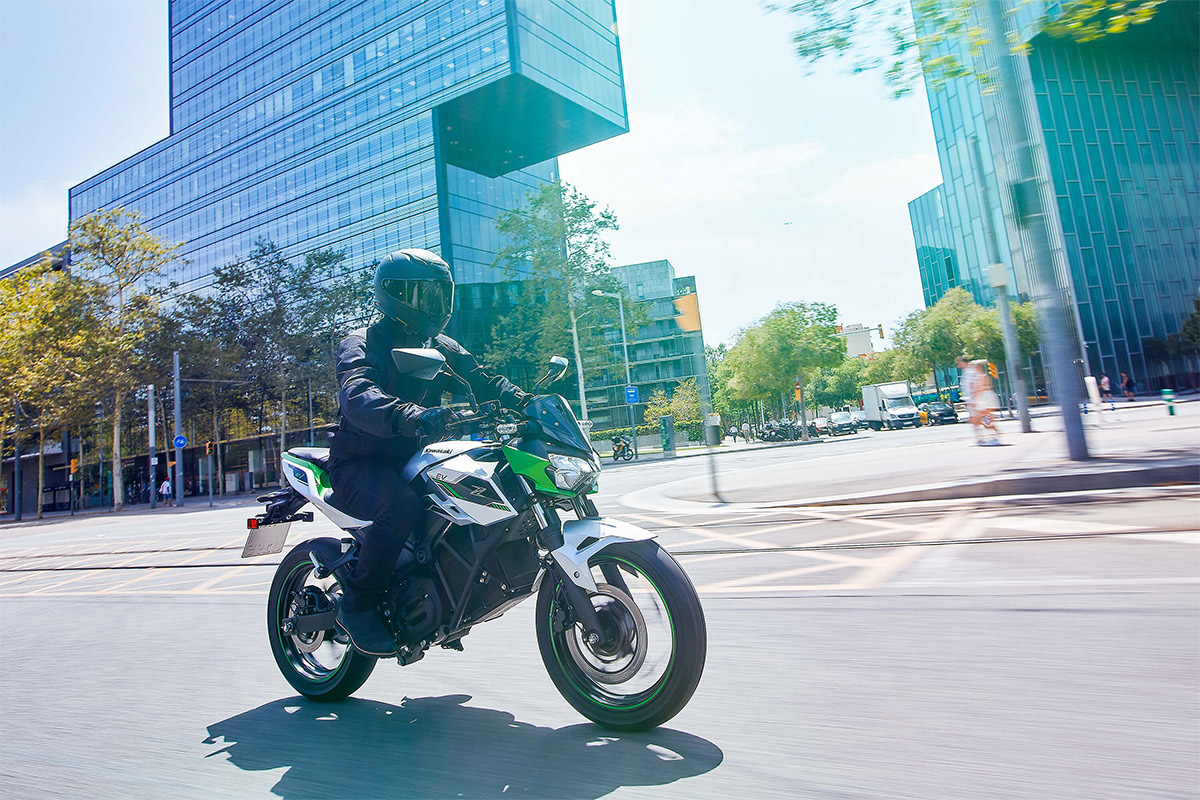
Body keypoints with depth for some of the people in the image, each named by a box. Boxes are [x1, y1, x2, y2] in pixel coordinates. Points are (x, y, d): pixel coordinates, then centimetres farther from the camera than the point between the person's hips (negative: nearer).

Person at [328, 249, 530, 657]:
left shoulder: (442, 348, 12)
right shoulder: (361, 344, -10)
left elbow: (481, 380, 0)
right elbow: (358, 398, -31)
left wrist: (526, 403, -22)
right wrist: (411, 416, -51)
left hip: (413, 460, 7)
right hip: (361, 463, -6)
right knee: (400, 505, -36)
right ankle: (356, 604, -13)